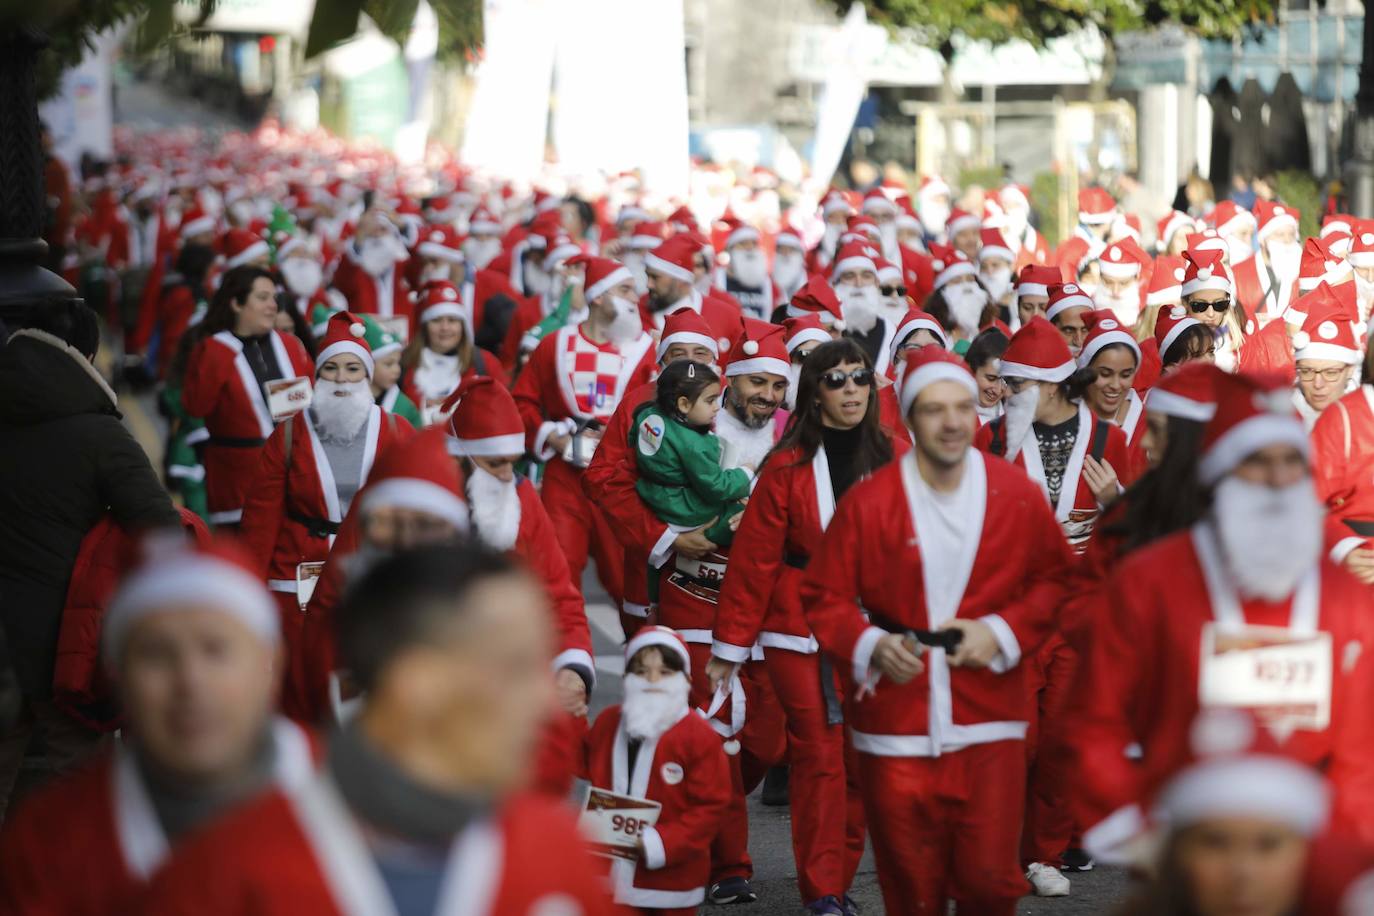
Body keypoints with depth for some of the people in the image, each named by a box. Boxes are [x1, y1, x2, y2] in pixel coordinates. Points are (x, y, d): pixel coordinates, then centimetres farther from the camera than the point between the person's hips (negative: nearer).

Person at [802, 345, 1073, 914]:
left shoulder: (1018, 495, 0)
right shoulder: (867, 503, -5)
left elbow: (1056, 580, 11)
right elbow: (824, 598, 3)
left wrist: (1003, 632, -4)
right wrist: (869, 645, -15)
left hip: (989, 724, 1)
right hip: (895, 726, 0)